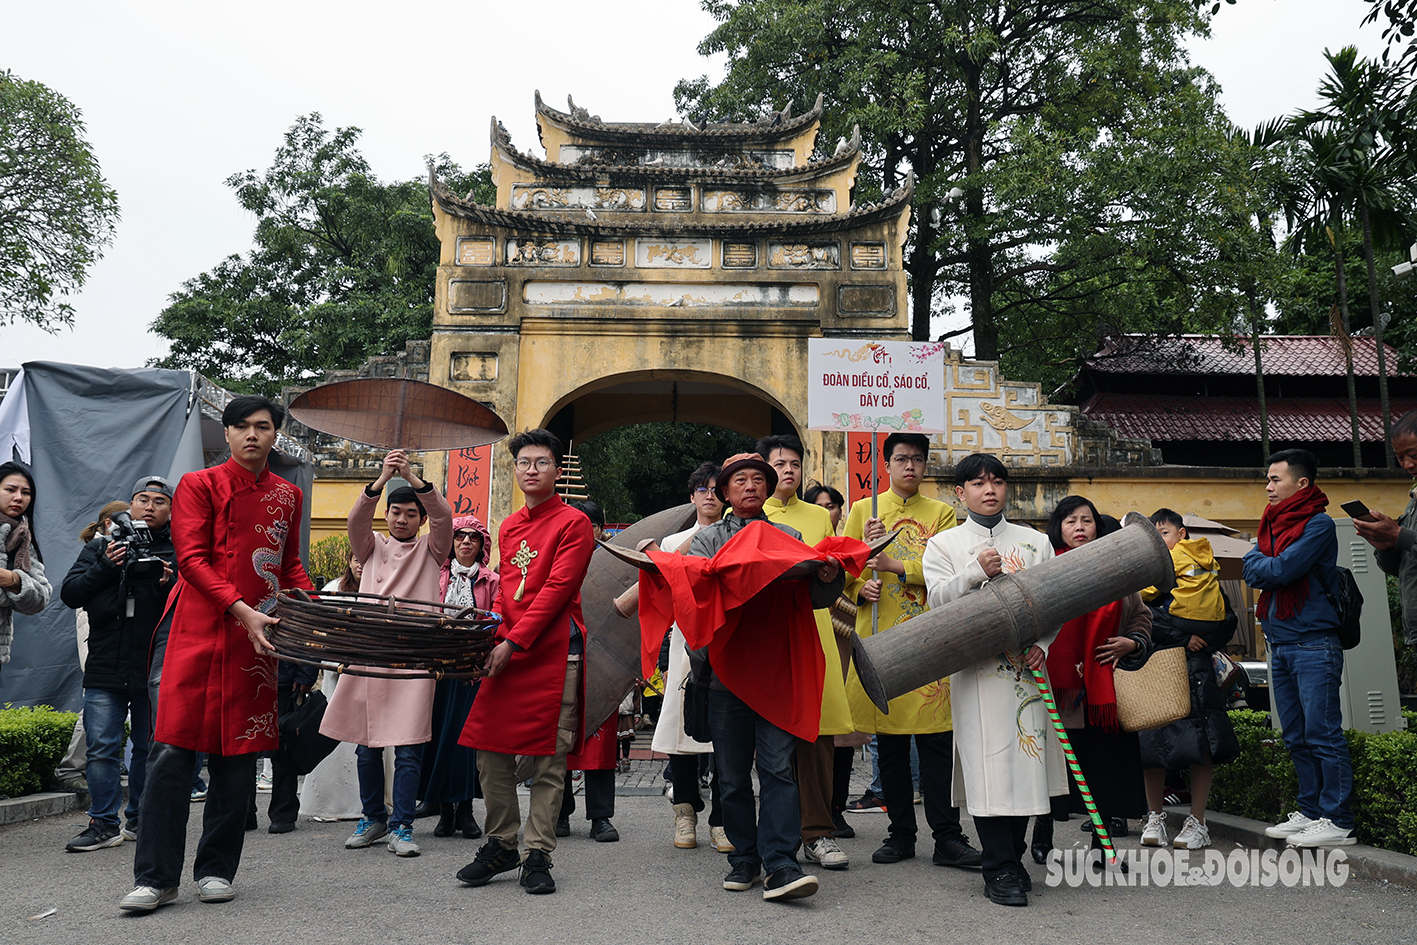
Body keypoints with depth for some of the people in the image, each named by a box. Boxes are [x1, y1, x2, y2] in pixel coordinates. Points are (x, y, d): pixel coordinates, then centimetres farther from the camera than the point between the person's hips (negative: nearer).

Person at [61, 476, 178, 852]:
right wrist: (106, 567, -11)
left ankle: (140, 821, 21)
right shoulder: (100, 548, 12)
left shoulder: (180, 553, 5)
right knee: (102, 748, 1)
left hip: (157, 669, -1)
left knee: (149, 748, 8)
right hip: (105, 668, 1)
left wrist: (171, 585, -21)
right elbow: (69, 593, 3)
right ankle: (104, 824, 11)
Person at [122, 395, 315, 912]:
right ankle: (156, 877, 4)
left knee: (237, 754, 5)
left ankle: (217, 869, 16)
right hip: (199, 630, -3)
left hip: (256, 637, 3)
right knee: (173, 750, -5)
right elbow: (192, 559, -7)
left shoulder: (288, 496, 15)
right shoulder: (199, 485, 4)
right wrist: (241, 610, -19)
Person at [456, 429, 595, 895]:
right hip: (507, 649, 6)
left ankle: (538, 855, 10)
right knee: (491, 749, 4)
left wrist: (514, 641, -15)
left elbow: (557, 590, -11)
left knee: (549, 757, 0)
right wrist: (491, 636, 5)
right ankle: (501, 845, 20)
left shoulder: (573, 523, -3)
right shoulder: (508, 527, 17)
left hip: (554, 651, -6)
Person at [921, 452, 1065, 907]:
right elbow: (938, 600, -4)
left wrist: (1042, 644, -5)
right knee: (987, 763, -5)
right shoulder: (944, 544, 8)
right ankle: (1000, 870, 4)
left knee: (1025, 758, 5)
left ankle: (1012, 858, 21)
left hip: (1026, 665, 3)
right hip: (975, 665, -3)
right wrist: (976, 572, -18)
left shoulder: (1035, 542, 14)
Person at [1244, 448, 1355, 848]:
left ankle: (1337, 822, -1)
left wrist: (1259, 561, 2)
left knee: (1323, 734, -6)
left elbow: (1282, 569, -17)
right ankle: (1310, 812, 20)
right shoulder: (1271, 525, 17)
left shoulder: (1318, 523, -7)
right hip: (1279, 646, 8)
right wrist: (1270, 568, -11)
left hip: (1313, 645, -8)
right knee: (1297, 738, 12)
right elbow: (1252, 574, 9)